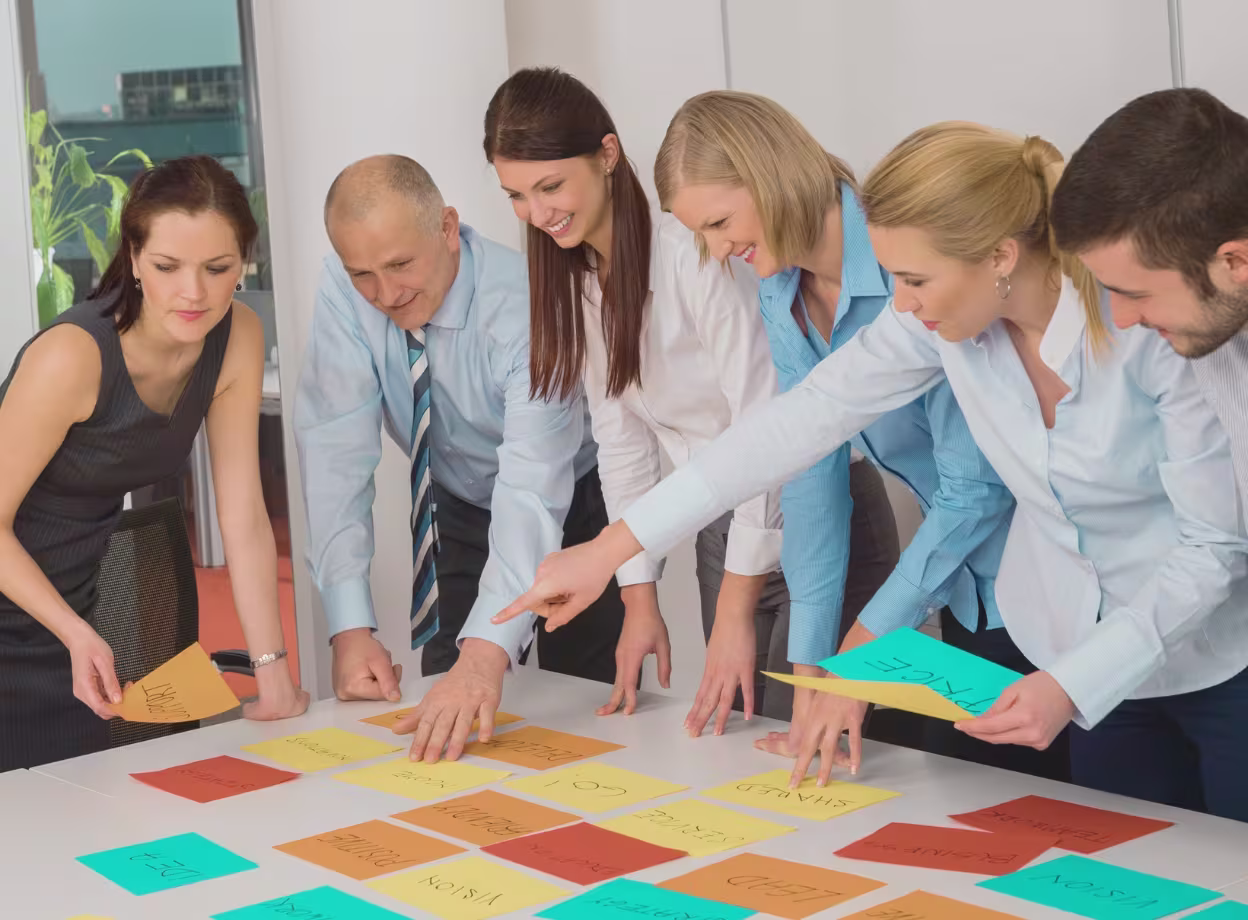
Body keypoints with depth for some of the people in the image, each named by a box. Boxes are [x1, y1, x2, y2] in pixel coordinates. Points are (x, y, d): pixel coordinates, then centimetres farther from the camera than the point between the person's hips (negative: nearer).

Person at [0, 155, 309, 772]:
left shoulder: (238, 339, -11)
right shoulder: (72, 356, -28)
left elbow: (244, 517, -10)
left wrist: (274, 674, -13)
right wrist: (77, 635, -28)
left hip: (75, 599, 6)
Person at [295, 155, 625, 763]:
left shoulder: (525, 306, -34)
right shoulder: (344, 292, -21)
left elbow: (534, 488, -43)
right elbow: (336, 447, -23)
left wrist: (487, 654, -57)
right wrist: (350, 629, -33)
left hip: (572, 506, -3)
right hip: (459, 510, 3)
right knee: (447, 729, 1)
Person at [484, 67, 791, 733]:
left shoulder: (696, 252, -22)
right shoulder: (575, 282, 4)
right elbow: (623, 443, 6)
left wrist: (736, 608, -19)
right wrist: (640, 599, 0)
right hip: (722, 527, 7)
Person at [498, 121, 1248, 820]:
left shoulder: (1154, 322, -28)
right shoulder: (940, 316, -14)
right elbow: (804, 418, -12)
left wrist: (1074, 684, -27)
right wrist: (612, 548, -13)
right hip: (1082, 648, 4)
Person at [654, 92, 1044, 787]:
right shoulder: (783, 295, 1)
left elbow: (978, 484, -24)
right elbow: (813, 471, 3)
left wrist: (861, 651, -21)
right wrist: (811, 668, -1)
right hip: (968, 593, 7)